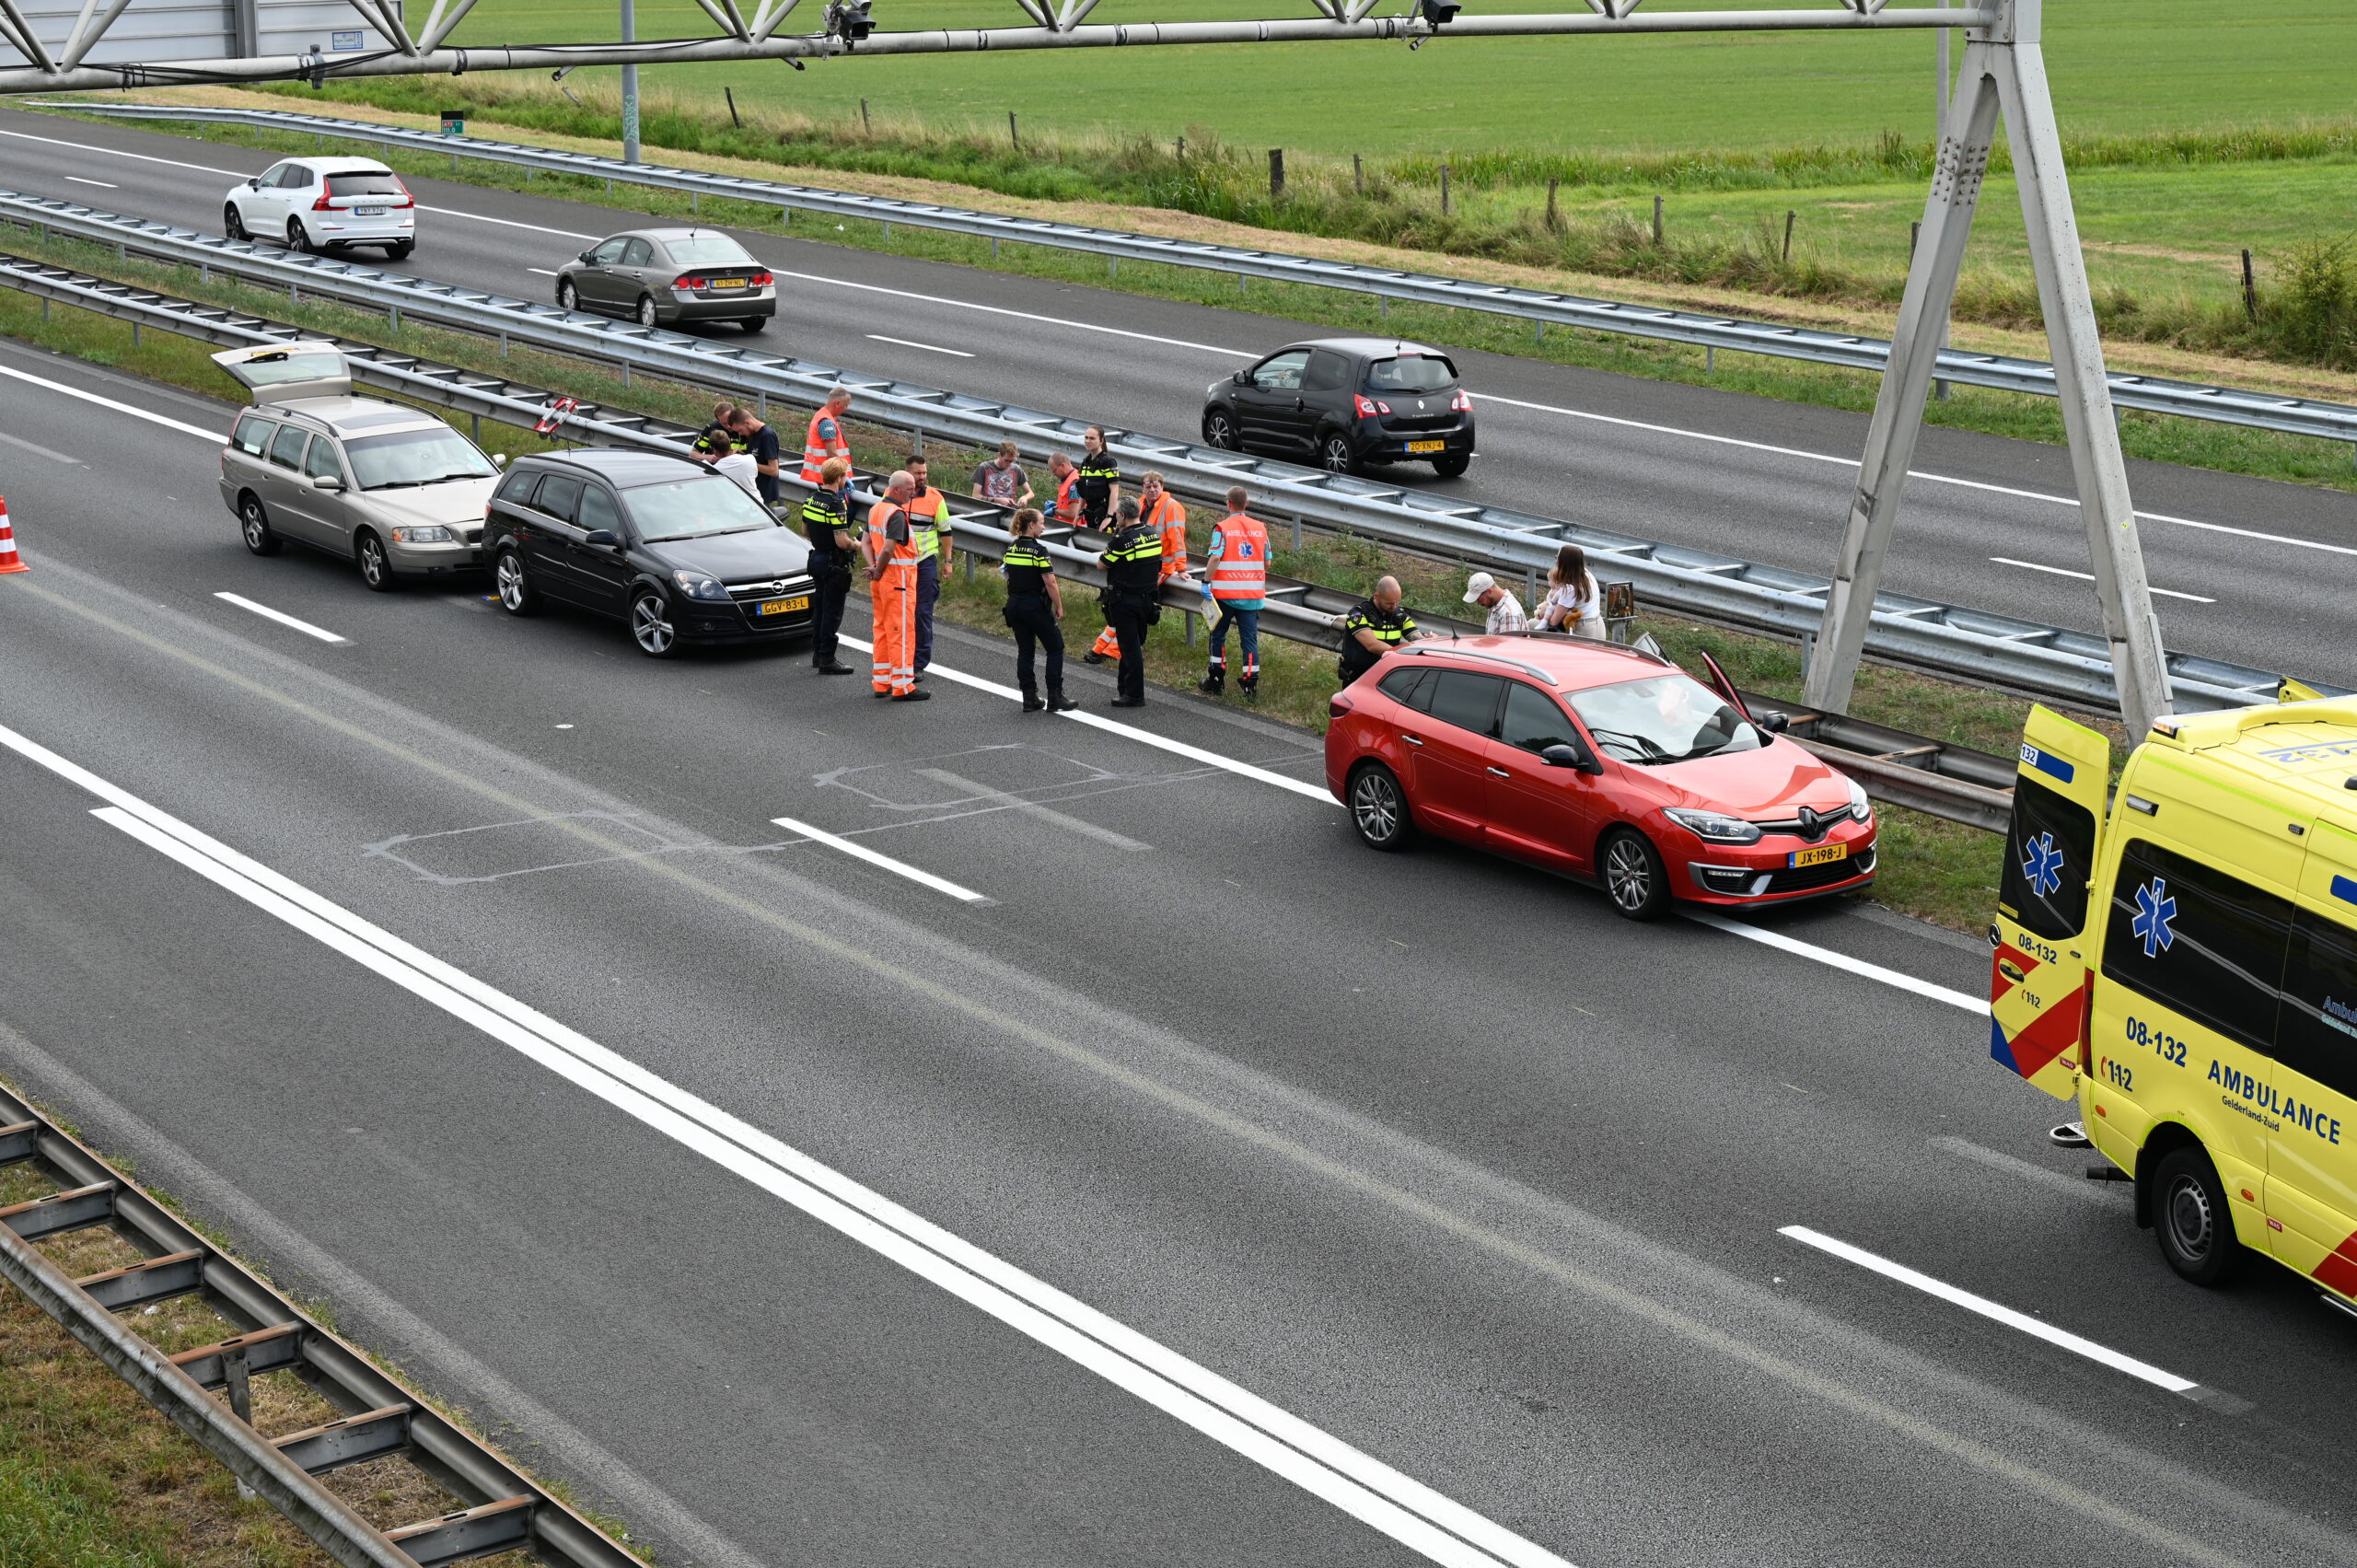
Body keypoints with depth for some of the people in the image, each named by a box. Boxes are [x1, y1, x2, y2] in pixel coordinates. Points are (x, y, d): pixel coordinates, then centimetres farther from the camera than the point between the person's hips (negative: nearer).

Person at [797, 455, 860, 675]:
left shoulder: (811, 498, 4)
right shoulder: (836, 504, -22)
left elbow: (805, 529, 16)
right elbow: (842, 542, -24)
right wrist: (856, 545, -6)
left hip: (816, 557, 9)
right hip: (834, 563, -9)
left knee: (819, 608, 18)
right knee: (832, 612, -2)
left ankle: (818, 654, 27)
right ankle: (827, 660, 1)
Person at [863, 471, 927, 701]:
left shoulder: (876, 509, 11)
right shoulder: (896, 514, -18)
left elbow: (866, 541, 16)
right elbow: (888, 549, -26)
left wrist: (873, 567, 3)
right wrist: (878, 572, -11)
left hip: (881, 579, 9)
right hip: (898, 577, -9)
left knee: (882, 628, 15)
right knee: (902, 630, -5)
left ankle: (882, 682, 20)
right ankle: (902, 686, -3)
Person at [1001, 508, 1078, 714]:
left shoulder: (1010, 549, 5)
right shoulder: (1038, 551, -16)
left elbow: (1009, 578, 13)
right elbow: (1050, 583, -18)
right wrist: (1059, 607, -8)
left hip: (1014, 605, 7)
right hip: (1036, 607, -7)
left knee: (1024, 651, 11)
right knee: (1055, 648, 5)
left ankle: (1029, 699, 10)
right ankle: (1055, 698, 3)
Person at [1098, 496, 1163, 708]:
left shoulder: (1122, 540, -20)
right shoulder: (1154, 535, 2)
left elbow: (1102, 565, -10)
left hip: (1124, 600, -7)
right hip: (1146, 599, 7)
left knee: (1130, 647, -3)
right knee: (1135, 644, 17)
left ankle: (1134, 695, -1)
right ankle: (1125, 686, 29)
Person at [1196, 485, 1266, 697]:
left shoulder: (1222, 528, -9)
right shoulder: (1260, 528, 4)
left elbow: (1215, 558, -19)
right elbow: (1267, 562, 11)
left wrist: (1206, 582, -12)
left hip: (1225, 592, -3)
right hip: (1252, 593, 3)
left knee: (1218, 635, 13)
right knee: (1250, 638, 4)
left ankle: (1217, 679, 19)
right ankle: (1251, 682, -1)